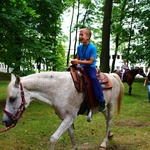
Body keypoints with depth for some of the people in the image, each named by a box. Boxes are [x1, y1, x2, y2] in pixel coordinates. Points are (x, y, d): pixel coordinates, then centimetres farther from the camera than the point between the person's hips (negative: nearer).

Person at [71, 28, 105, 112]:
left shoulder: (92, 47, -14)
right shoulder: (79, 47, 3)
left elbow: (90, 61, -18)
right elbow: (77, 58, 10)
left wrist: (79, 61, -26)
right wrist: (74, 62, -14)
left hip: (90, 67, -6)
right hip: (82, 67, 7)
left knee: (93, 78, -33)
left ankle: (101, 100, -27)